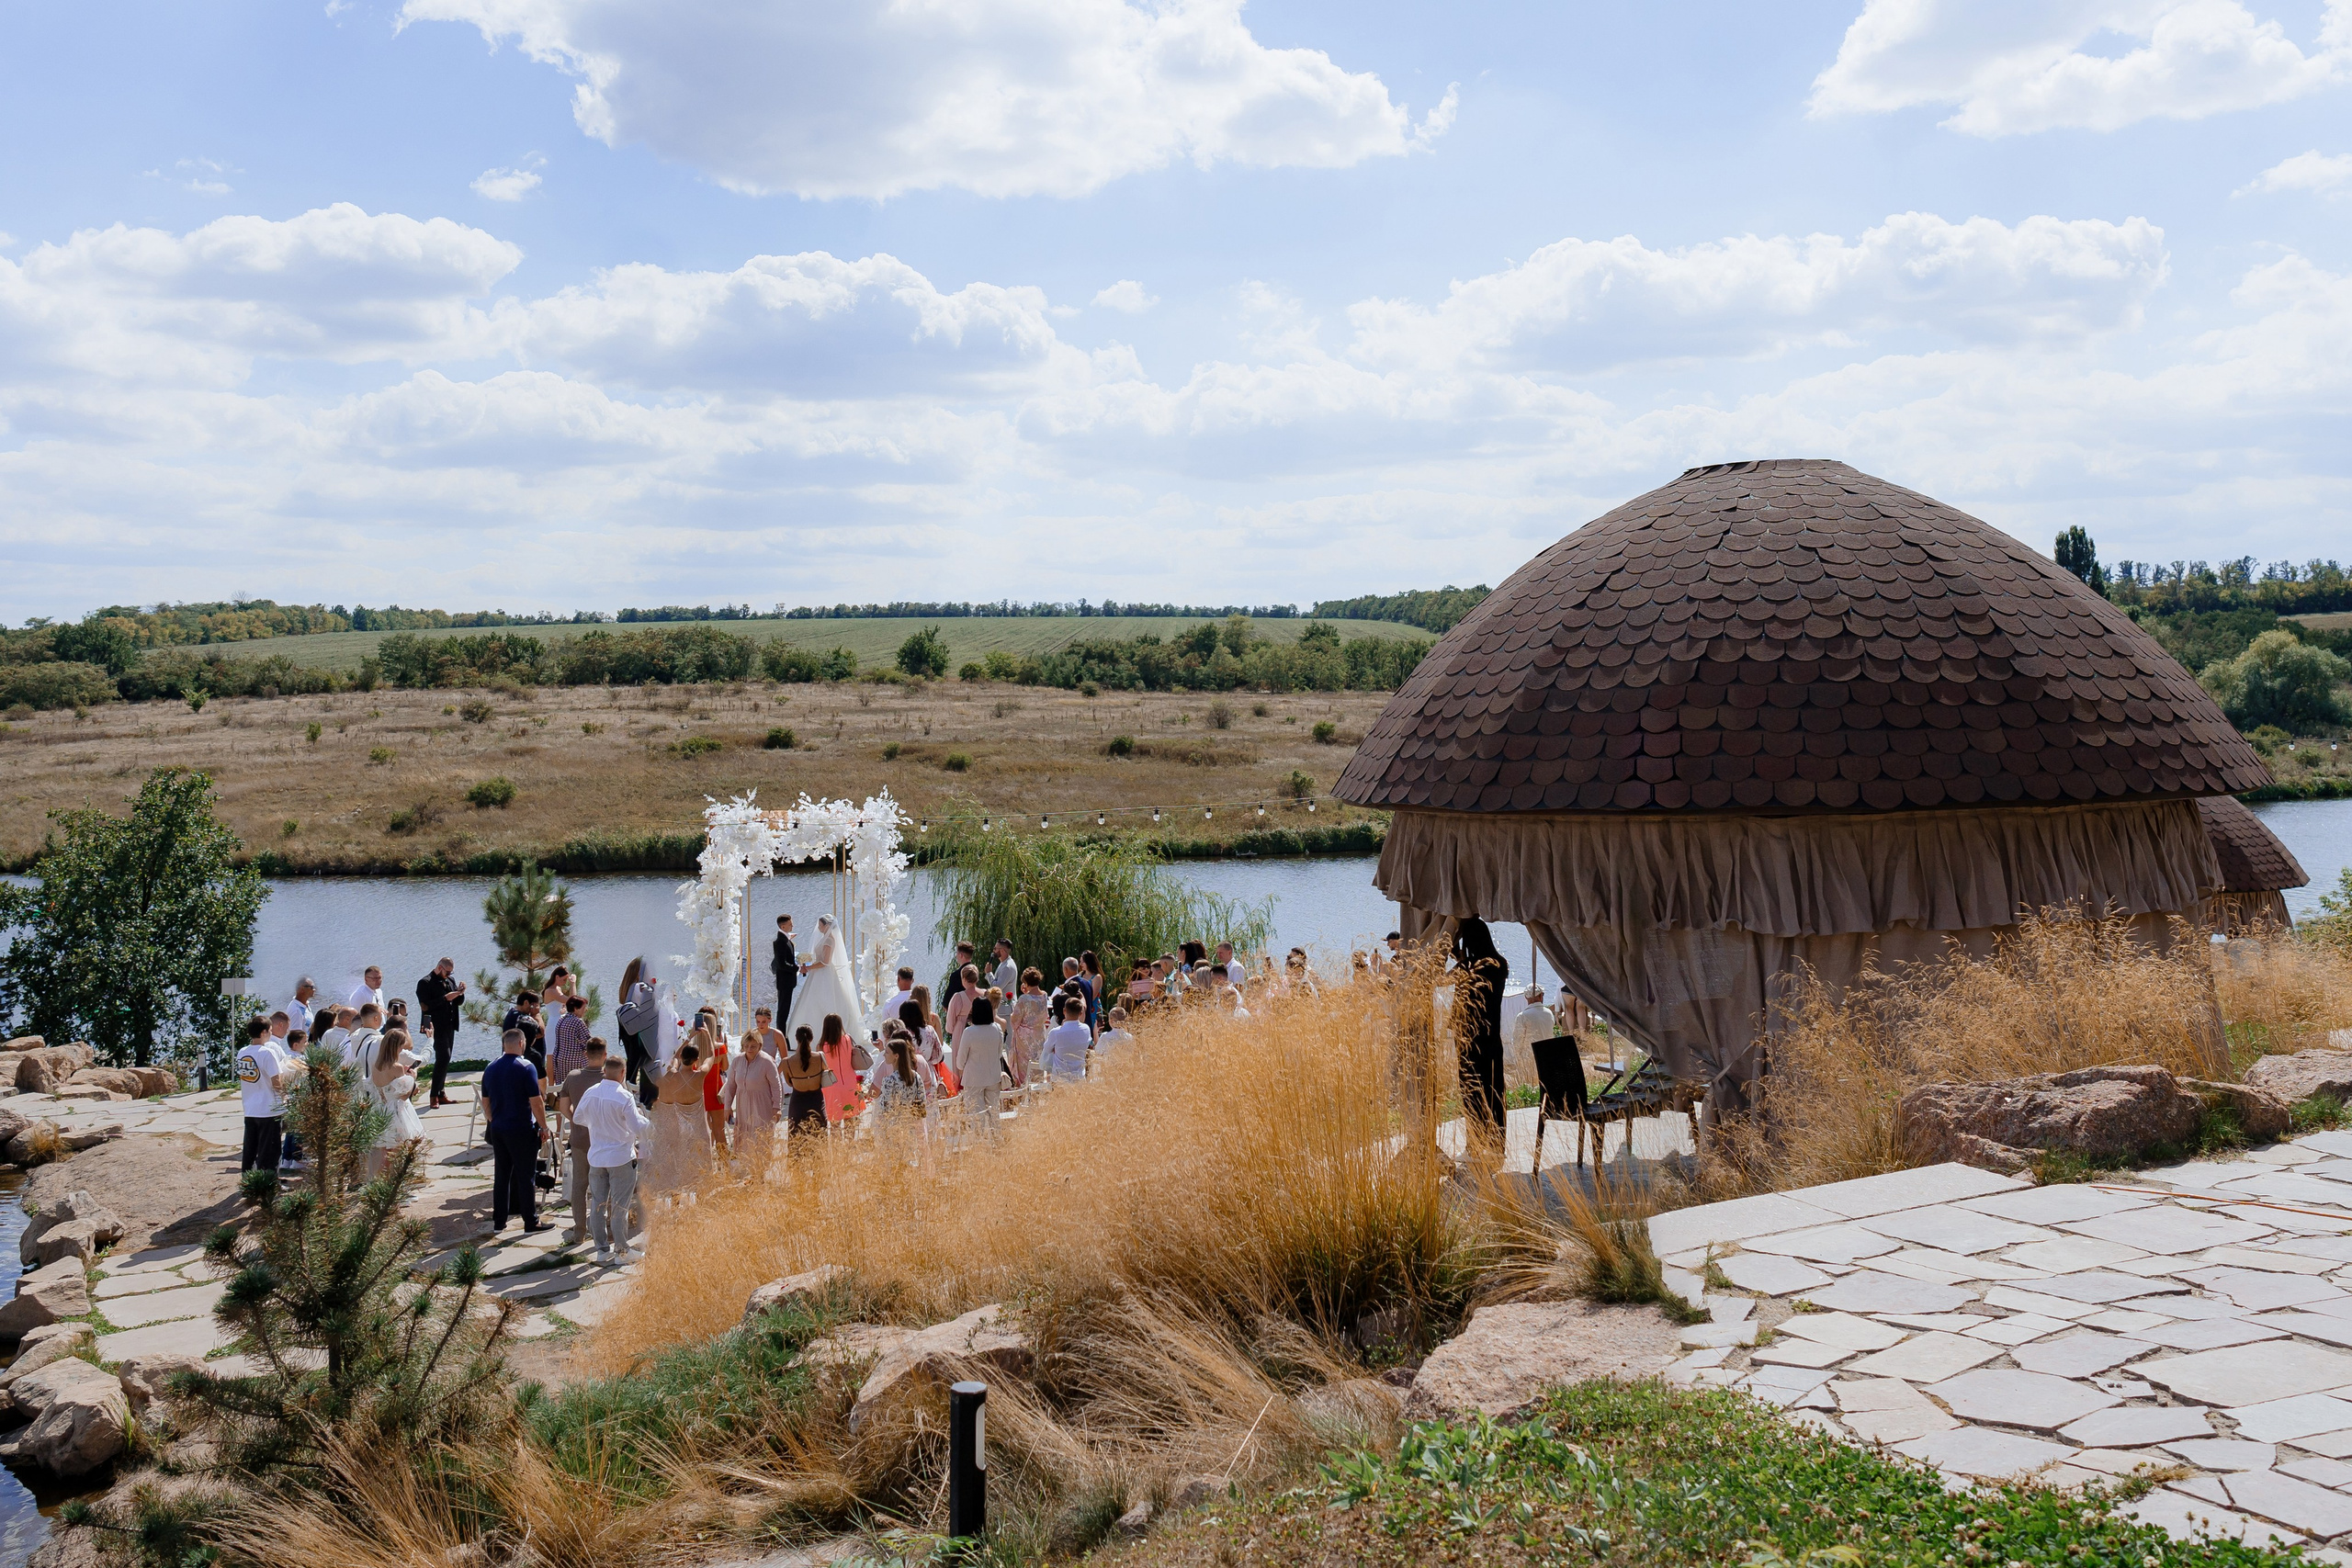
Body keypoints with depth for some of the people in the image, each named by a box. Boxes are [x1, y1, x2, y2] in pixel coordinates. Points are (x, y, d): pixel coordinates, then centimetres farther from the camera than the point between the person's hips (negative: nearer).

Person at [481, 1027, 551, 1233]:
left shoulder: (490, 1068, 6)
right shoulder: (525, 1067, -14)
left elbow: (485, 1101, 14)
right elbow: (536, 1101, -15)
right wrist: (544, 1127, -6)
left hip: (498, 1130, 6)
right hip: (522, 1130, -6)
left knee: (501, 1175, 13)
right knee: (525, 1176, 1)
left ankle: (498, 1222, 17)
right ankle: (531, 1222, 7)